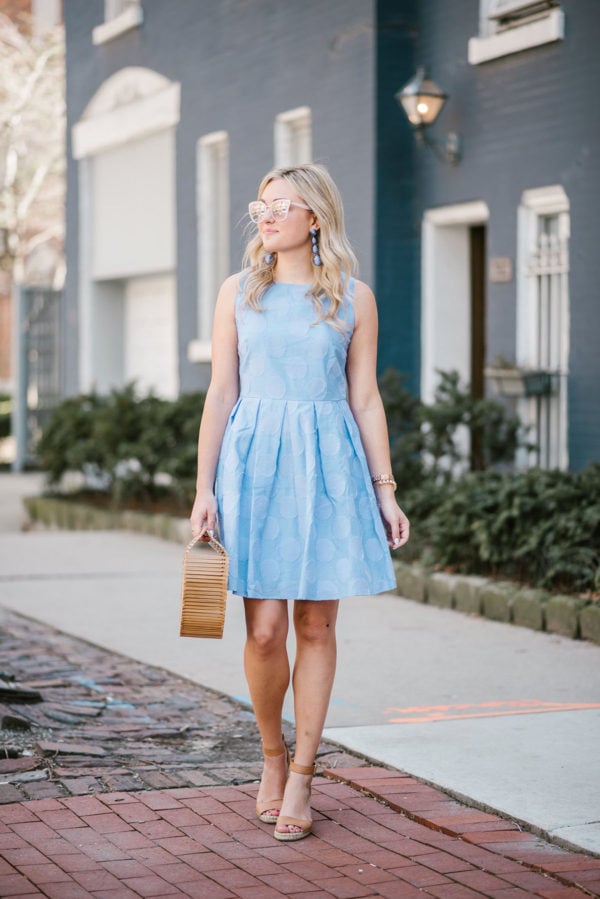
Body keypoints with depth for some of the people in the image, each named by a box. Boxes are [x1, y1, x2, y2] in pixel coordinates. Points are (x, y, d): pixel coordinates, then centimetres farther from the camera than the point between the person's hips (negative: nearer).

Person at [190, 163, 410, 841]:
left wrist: (385, 491, 4)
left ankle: (301, 778, 11)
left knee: (316, 627, 1)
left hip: (330, 466, 0)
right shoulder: (239, 293, 7)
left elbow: (365, 400, 7)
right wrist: (204, 488, 1)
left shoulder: (353, 299, 5)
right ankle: (272, 755, 20)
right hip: (255, 460, 0)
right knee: (265, 630, -5)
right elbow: (221, 394, 6)